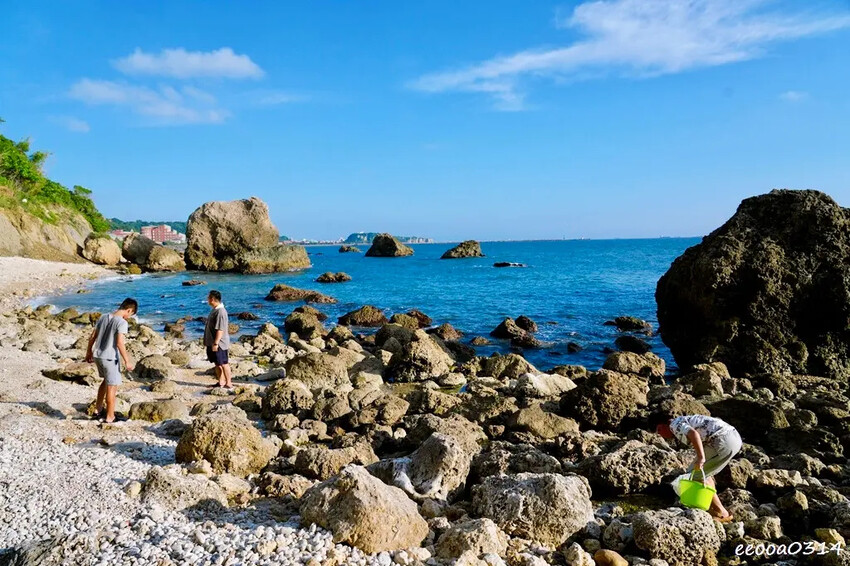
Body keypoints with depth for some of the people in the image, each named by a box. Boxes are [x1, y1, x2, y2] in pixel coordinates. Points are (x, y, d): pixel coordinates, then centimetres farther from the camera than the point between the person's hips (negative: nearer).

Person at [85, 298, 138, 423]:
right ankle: (109, 417, 11)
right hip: (110, 358, -8)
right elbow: (119, 343, -22)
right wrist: (127, 361, -17)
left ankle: (98, 409, 35)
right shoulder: (122, 322, -16)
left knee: (106, 381, 27)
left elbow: (92, 337, 12)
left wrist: (89, 352, 24)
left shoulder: (103, 317, 7)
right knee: (112, 387, 4)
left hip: (97, 356, 8)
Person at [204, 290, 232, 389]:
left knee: (223, 363, 0)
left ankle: (229, 384, 9)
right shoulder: (215, 310, 10)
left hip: (219, 343, -10)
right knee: (217, 363, 16)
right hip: (212, 342, 10)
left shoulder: (221, 311, -22)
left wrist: (216, 343, -26)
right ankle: (221, 382, 27)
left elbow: (220, 329, -26)